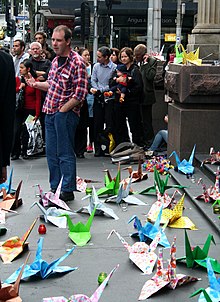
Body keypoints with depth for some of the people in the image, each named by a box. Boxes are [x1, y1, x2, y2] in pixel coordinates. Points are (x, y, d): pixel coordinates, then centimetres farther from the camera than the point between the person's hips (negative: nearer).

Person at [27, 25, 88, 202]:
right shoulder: (56, 60, 12)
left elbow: (80, 94, -17)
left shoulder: (77, 63, -14)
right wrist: (36, 84, 11)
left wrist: (61, 110, -16)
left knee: (65, 153, 0)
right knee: (52, 152, 14)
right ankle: (54, 188, 25)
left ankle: (68, 191, 10)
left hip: (66, 114, -8)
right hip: (50, 113, 8)